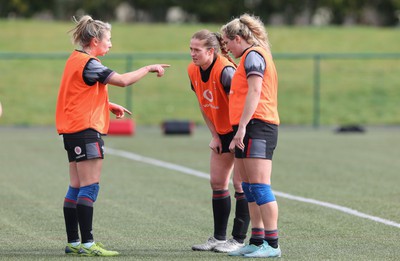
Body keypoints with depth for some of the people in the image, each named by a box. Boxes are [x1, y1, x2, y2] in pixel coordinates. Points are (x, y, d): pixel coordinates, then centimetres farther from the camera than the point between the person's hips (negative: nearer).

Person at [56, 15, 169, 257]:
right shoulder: (88, 64, -15)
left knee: (77, 188, 10)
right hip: (86, 130, -10)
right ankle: (87, 243, -11)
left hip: (73, 131, 10)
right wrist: (150, 68, -7)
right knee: (90, 188, -9)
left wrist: (109, 106, 18)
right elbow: (123, 80, -19)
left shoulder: (76, 60, 15)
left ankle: (73, 242, 12)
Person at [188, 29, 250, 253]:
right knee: (217, 182, 8)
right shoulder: (193, 71, -2)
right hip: (223, 132, 8)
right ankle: (219, 237, 16)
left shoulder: (225, 70, -26)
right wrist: (215, 136, 4)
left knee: (240, 183, -8)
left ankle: (239, 239, -4)